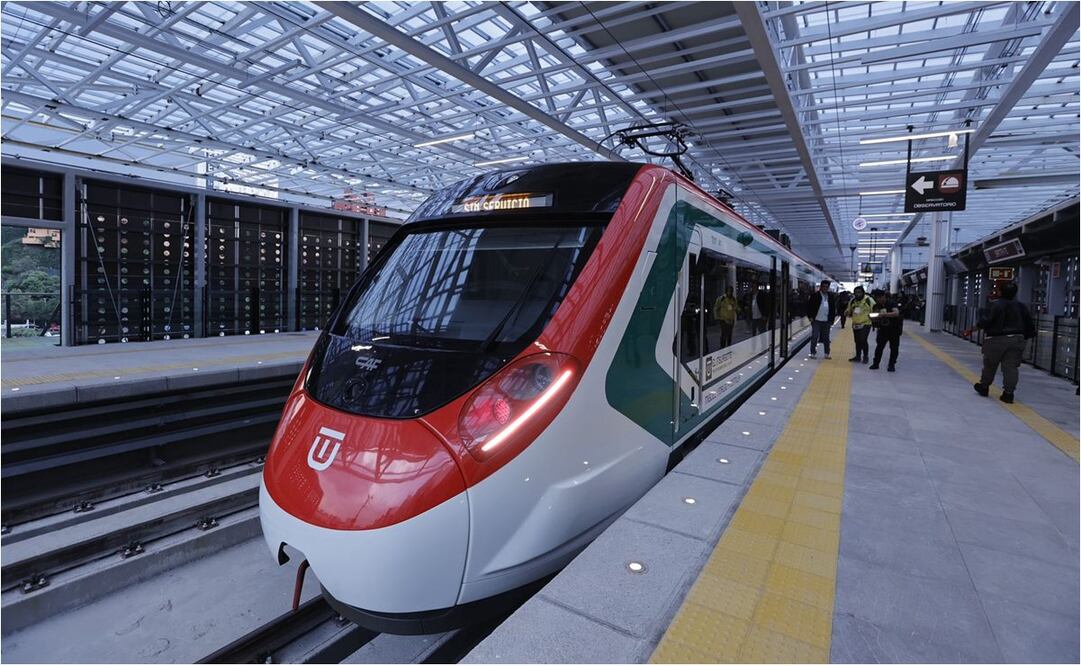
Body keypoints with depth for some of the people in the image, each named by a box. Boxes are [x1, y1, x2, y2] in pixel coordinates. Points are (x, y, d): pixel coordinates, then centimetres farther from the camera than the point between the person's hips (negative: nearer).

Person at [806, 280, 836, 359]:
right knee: (814, 337, -2)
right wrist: (810, 317, -9)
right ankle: (813, 353, 6)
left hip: (826, 321, 4)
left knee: (826, 338, 10)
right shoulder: (815, 295, -4)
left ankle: (827, 353, 18)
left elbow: (833, 308, 13)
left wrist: (832, 319, 7)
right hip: (816, 320, -4)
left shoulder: (831, 296, 9)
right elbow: (809, 306, -3)